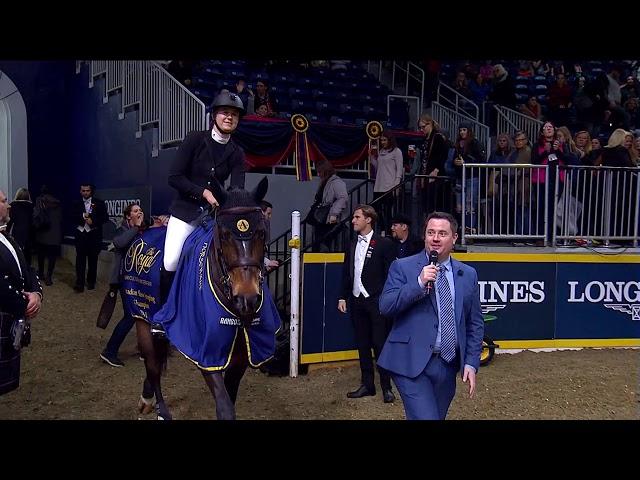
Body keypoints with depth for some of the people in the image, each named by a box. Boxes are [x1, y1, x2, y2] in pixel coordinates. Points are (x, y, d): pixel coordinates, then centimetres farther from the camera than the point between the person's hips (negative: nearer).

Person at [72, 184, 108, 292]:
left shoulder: (99, 203, 2)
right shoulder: (77, 204, 10)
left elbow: (105, 217, -3)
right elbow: (73, 217, 2)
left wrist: (93, 221, -16)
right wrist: (83, 216, -14)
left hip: (94, 235, -1)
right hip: (80, 234, 1)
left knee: (93, 259, 8)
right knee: (80, 260, -3)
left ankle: (91, 281, 22)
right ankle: (79, 284, -3)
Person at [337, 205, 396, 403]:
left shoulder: (384, 244, -5)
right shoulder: (352, 245, 12)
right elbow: (346, 273, 15)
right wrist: (343, 297, 9)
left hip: (377, 302, -6)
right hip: (357, 301, 6)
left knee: (380, 344, -2)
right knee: (362, 345, 11)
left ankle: (386, 387, 8)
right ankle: (367, 384, 21)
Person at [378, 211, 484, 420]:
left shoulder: (468, 274, 9)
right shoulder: (402, 267, -1)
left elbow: (475, 323, 12)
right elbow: (385, 307, -12)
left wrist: (471, 363, 3)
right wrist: (419, 283, -20)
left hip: (448, 365, 4)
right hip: (412, 363, -4)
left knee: (438, 416, 14)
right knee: (425, 416, -17)